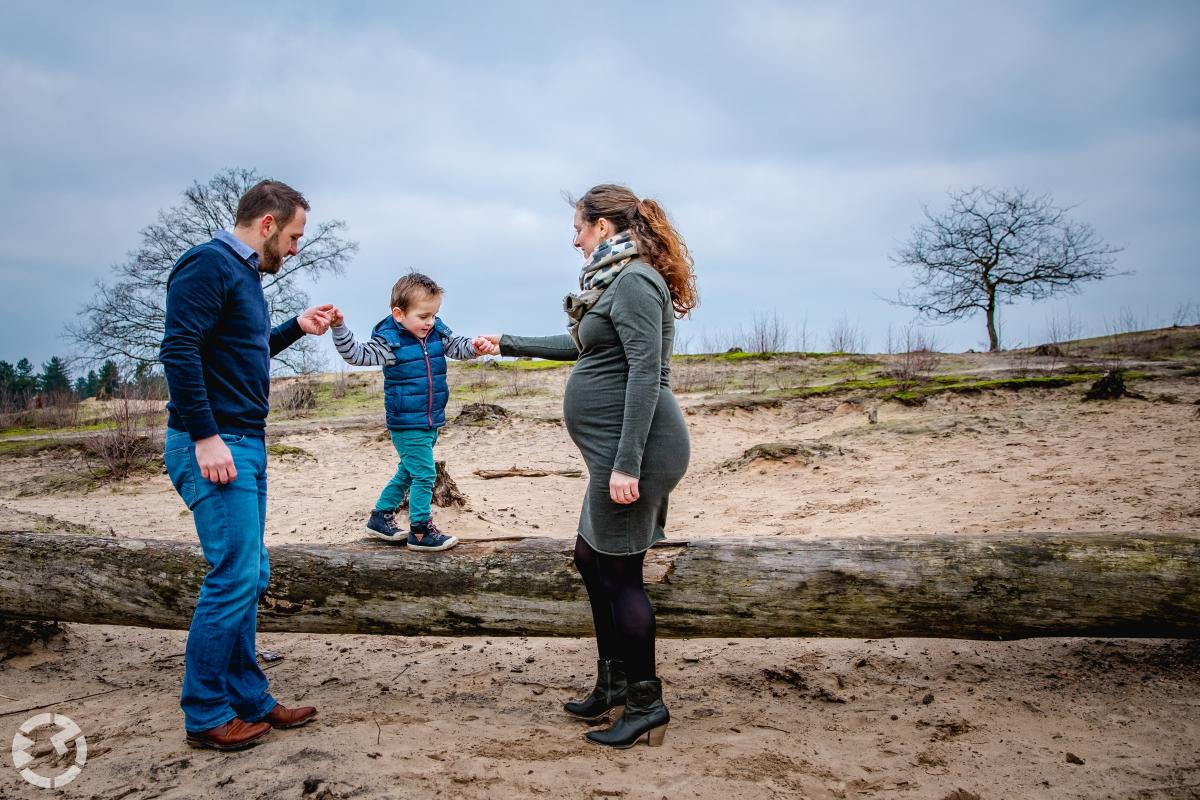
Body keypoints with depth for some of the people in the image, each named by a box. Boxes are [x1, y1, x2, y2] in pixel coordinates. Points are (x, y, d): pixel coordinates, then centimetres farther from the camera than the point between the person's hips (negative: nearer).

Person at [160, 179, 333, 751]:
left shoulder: (246, 274, 18)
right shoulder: (209, 264, -11)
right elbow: (179, 350, -19)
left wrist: (296, 328, 17)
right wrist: (206, 436, -22)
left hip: (245, 444, 10)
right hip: (212, 444, -10)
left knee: (248, 577, 12)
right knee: (235, 577, -7)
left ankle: (248, 700, 21)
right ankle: (205, 715, 6)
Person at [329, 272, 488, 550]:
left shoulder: (438, 332, 2)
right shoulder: (389, 340, -14)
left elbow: (458, 348, 5)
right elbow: (356, 354, -14)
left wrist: (475, 347, -16)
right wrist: (339, 327, -27)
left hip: (432, 421, 7)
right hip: (407, 424, -7)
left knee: (408, 472, 19)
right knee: (425, 474, -8)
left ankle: (381, 517, 35)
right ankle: (421, 532, 4)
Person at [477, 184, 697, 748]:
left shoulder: (633, 281, -14)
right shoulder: (615, 281, 18)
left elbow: (646, 371, -22)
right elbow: (580, 346, 31)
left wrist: (627, 463, -26)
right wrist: (508, 345, 37)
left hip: (634, 449, -11)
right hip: (614, 449, 11)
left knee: (620, 571, -1)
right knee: (591, 559, 17)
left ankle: (646, 704, 13)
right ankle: (614, 684, 30)